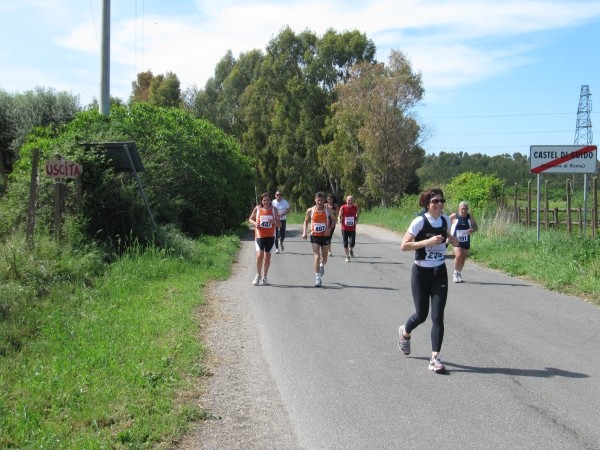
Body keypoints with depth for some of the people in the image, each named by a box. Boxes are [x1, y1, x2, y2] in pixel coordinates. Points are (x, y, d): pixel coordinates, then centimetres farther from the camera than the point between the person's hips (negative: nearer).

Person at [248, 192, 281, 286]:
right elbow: (250, 219, 12)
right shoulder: (257, 209, -2)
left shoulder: (274, 210, 1)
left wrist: (274, 222, -18)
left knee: (267, 257, 7)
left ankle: (264, 277, 20)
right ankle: (258, 275, 5)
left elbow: (279, 224, 4)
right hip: (259, 235, -2)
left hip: (270, 236, 2)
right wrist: (255, 223, -10)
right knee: (259, 255, -15)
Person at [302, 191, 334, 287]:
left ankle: (322, 266, 49)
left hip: (325, 236, 1)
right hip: (315, 236, -1)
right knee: (317, 257, -11)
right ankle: (317, 278, -7)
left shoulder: (328, 210, -4)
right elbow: (306, 221, 11)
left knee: (324, 258, 13)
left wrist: (329, 228, -13)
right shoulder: (310, 210, -3)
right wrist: (304, 232, -2)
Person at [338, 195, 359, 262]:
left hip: (352, 228, 1)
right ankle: (347, 257, 17)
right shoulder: (343, 208, -10)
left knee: (352, 243, -8)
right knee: (345, 243, 1)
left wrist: (356, 220, -5)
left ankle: (351, 250, 28)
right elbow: (340, 216, 2)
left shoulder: (356, 208, -4)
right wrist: (340, 220, -18)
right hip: (345, 228, -1)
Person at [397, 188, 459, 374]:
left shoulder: (446, 220, 2)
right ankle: (404, 332, 40)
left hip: (440, 273, 4)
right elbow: (404, 246, -17)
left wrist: (452, 240, -1)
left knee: (438, 316, -5)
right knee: (421, 315, 6)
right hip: (421, 273, -4)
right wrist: (428, 241, -26)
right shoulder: (420, 221, -14)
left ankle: (435, 358, -1)